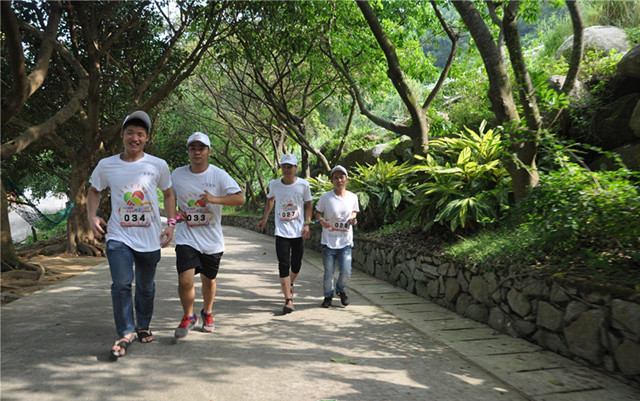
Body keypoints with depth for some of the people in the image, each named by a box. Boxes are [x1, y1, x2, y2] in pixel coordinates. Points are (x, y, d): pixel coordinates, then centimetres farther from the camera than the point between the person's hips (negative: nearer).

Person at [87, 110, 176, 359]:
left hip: (150, 238, 1)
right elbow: (94, 190, 17)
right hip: (119, 236, -1)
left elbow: (168, 194, 11)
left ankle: (143, 326, 36)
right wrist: (92, 217, 2)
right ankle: (125, 334, 2)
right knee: (121, 284, -14)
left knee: (146, 287, 13)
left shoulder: (158, 165, -2)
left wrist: (171, 223, 1)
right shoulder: (106, 165, 0)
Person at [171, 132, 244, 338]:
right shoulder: (177, 174, 1)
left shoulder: (219, 175, -6)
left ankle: (207, 313, 43)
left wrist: (215, 199, -29)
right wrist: (175, 213, 0)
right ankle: (188, 316, 14)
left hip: (212, 240, 0)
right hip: (187, 238, 0)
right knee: (185, 280, -14)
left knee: (208, 280, 15)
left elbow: (240, 198, -15)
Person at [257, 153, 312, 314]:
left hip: (298, 232, 0)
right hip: (281, 232, 0)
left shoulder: (303, 184, -5)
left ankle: (290, 283, 43)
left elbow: (308, 204, 5)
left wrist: (307, 225, -4)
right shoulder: (274, 184, 0)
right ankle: (288, 299, -4)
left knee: (296, 265, 10)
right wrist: (264, 218, 15)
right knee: (283, 265, -8)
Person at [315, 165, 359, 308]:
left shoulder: (353, 197, -1)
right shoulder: (325, 197, -8)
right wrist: (321, 221, -15)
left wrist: (353, 219, -4)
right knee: (328, 273, 6)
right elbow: (317, 212, 6)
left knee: (346, 272, -2)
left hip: (345, 242, 1)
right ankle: (328, 295, 32)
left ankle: (341, 290, 31)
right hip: (328, 242, -1)